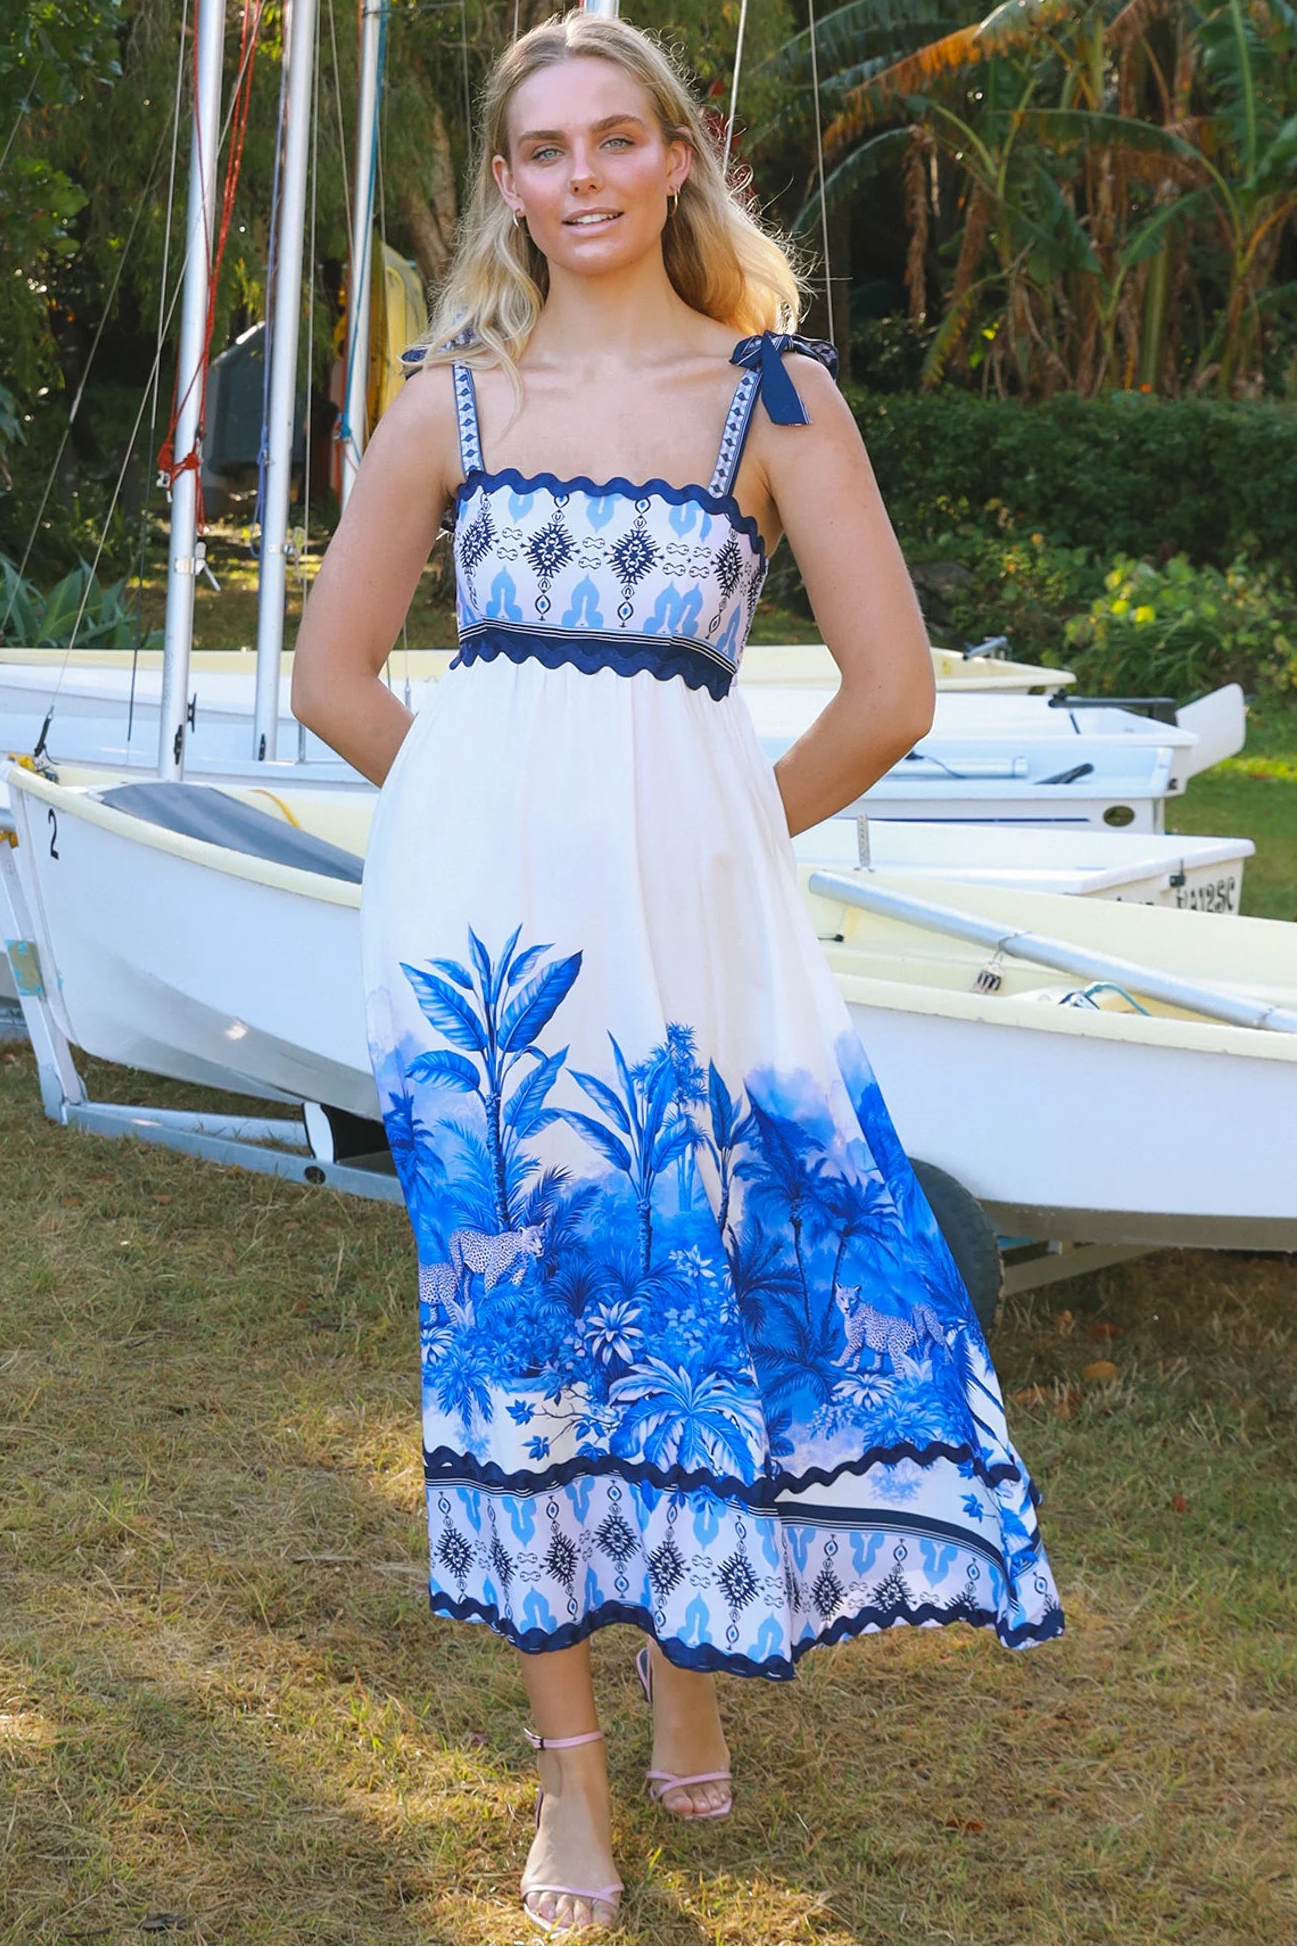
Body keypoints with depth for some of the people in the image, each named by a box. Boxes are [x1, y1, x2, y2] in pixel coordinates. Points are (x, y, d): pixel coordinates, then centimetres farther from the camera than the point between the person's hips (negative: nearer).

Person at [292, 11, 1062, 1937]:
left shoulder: (776, 391, 3)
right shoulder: (453, 394, 9)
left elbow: (891, 693, 1)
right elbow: (333, 673, 14)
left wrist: (733, 824, 7)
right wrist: (502, 808, 10)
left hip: (686, 893, -1)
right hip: (482, 892, 2)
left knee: (695, 1277, 0)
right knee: (516, 1289, 4)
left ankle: (687, 1656, 27)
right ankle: (570, 1762, 15)